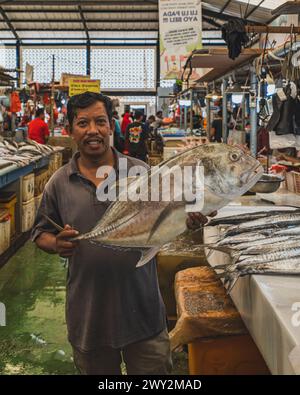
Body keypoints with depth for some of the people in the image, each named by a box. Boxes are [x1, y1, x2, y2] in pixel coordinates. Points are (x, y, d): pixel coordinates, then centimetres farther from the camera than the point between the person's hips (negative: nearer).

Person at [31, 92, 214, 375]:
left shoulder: (140, 172, -3)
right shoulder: (59, 184, -2)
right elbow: (41, 233, 7)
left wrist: (186, 221, -20)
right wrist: (56, 244, -15)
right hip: (88, 316, 1)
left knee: (155, 369, 12)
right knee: (96, 371, 20)